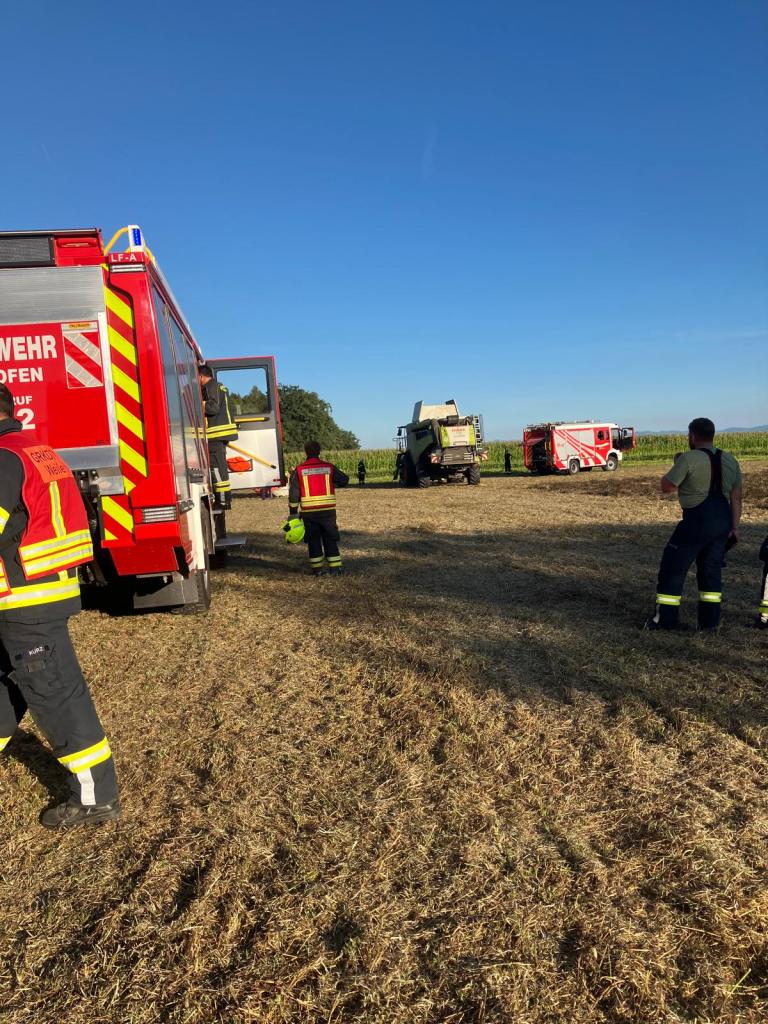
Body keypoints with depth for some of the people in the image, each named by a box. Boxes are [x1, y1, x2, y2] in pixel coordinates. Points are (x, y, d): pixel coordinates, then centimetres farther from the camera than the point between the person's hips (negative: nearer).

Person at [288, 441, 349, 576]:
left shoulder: (299, 470, 0)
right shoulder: (329, 467, 0)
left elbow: (293, 494, -2)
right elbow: (344, 480, 8)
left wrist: (293, 513, 3)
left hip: (308, 512, 0)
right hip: (328, 510, 0)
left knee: (313, 540, 11)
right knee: (330, 539, 9)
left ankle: (317, 569, 13)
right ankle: (335, 568, 8)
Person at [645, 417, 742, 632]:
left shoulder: (689, 458, -12)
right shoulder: (730, 460, 9)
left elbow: (667, 487, -8)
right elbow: (736, 497, 9)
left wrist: (674, 468, 9)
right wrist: (734, 527, 14)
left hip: (697, 521, -6)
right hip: (723, 521, 7)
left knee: (673, 568, 6)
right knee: (711, 570, 16)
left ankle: (665, 619, 11)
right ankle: (710, 621, 18)